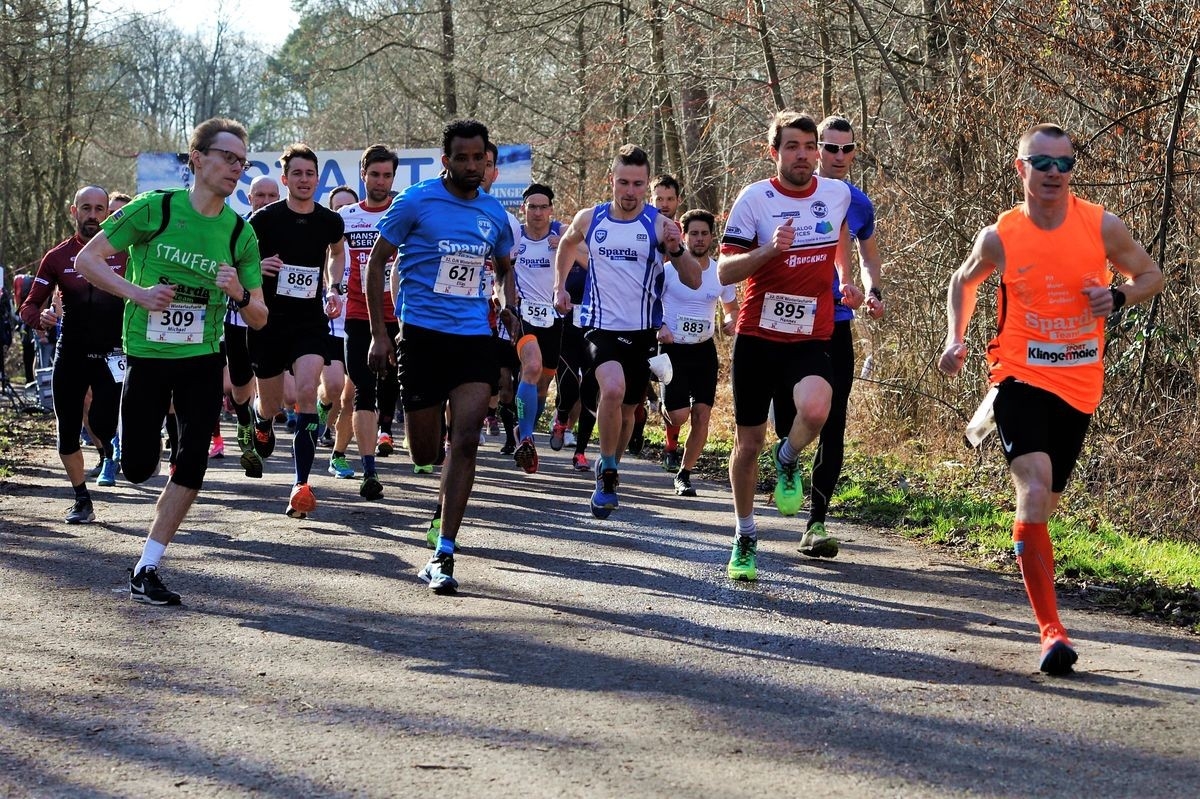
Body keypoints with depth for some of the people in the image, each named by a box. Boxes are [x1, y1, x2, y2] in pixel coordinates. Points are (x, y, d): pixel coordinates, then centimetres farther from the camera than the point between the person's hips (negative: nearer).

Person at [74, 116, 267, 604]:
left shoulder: (240, 234, -1)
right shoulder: (154, 210, -9)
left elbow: (259, 319, 4)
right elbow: (86, 260, -5)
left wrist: (240, 294, -19)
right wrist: (136, 292, -19)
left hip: (203, 360, 2)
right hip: (147, 354, -2)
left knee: (192, 464, -7)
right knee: (137, 469, 0)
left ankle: (146, 569, 1)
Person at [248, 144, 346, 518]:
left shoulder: (330, 221, 2)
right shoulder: (265, 218, -7)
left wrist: (333, 290, 10)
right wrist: (256, 266, -18)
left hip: (310, 321, 1)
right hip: (268, 320, 0)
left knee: (307, 393, -21)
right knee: (270, 404, 9)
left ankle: (302, 485, -19)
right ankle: (262, 423, 50)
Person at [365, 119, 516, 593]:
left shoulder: (494, 213, 9)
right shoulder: (416, 202, -4)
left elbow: (505, 268, 27)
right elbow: (376, 261, 1)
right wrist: (378, 334, -4)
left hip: (474, 337, 3)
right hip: (422, 335, -2)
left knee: (465, 441, -13)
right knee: (424, 453, 2)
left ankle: (443, 555, -11)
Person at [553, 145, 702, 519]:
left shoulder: (659, 225, -6)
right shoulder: (589, 220, 0)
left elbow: (693, 282, -9)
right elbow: (566, 245, 25)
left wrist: (675, 249, -26)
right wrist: (560, 286, 16)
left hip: (643, 331, 1)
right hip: (601, 326, -1)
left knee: (627, 408, 13)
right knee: (613, 389, -27)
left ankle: (609, 470, 38)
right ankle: (607, 475, -12)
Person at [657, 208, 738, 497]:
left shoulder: (720, 273, 4)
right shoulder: (669, 270, -6)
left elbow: (731, 306, 20)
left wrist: (730, 321, -3)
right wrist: (659, 327, -15)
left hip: (705, 351, 3)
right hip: (674, 349, -3)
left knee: (702, 415, -4)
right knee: (679, 414, -15)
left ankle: (684, 475, 12)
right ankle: (671, 442, 23)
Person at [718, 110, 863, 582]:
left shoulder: (839, 195, 3)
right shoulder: (754, 199, -6)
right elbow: (725, 271, -8)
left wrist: (845, 281, 15)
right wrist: (769, 250, -24)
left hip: (810, 339, 1)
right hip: (756, 336, 0)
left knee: (815, 409, -31)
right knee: (748, 443, 7)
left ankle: (787, 462, 3)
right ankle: (745, 536, 28)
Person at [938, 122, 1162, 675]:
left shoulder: (1101, 226, -3)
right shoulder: (1000, 237, -5)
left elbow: (1151, 276, 12)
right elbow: (963, 282, 16)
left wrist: (1118, 297, -9)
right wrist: (956, 339, 1)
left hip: (1079, 385, 3)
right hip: (1020, 377, -3)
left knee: (1046, 500, 14)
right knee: (1034, 492, -22)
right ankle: (1051, 631, -22)